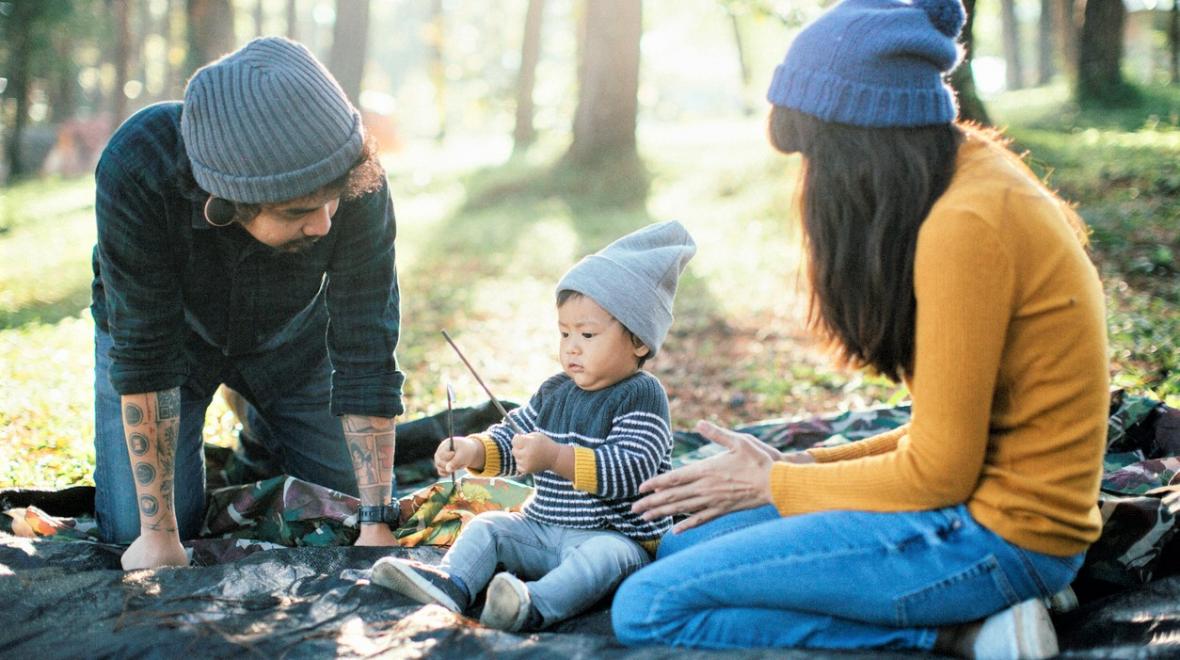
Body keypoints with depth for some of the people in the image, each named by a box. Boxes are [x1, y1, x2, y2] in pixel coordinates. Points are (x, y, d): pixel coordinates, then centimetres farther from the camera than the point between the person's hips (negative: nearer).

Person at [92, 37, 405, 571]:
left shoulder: (358, 188, -35)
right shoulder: (135, 171, -40)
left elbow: (366, 354, -29)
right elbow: (144, 352, -33)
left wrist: (377, 523, -34)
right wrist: (157, 532, -32)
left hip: (290, 334, 2)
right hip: (168, 328, -1)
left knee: (358, 494, 2)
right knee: (132, 525, -12)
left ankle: (265, 432, 30)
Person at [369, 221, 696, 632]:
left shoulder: (642, 397, -11)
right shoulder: (555, 391, 12)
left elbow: (628, 470, -23)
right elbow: (511, 438, 18)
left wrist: (556, 457, -31)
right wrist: (472, 451, -4)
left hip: (616, 535, -8)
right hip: (542, 528, 8)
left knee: (604, 555, -36)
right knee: (487, 527, -5)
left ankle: (535, 606, -59)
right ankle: (452, 584, -31)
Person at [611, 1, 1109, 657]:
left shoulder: (967, 224, -20)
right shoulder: (975, 180, 10)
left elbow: (938, 471, -17)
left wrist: (774, 485, -4)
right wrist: (805, 464, 7)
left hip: (996, 531, -10)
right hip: (980, 490, 10)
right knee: (681, 546, 14)